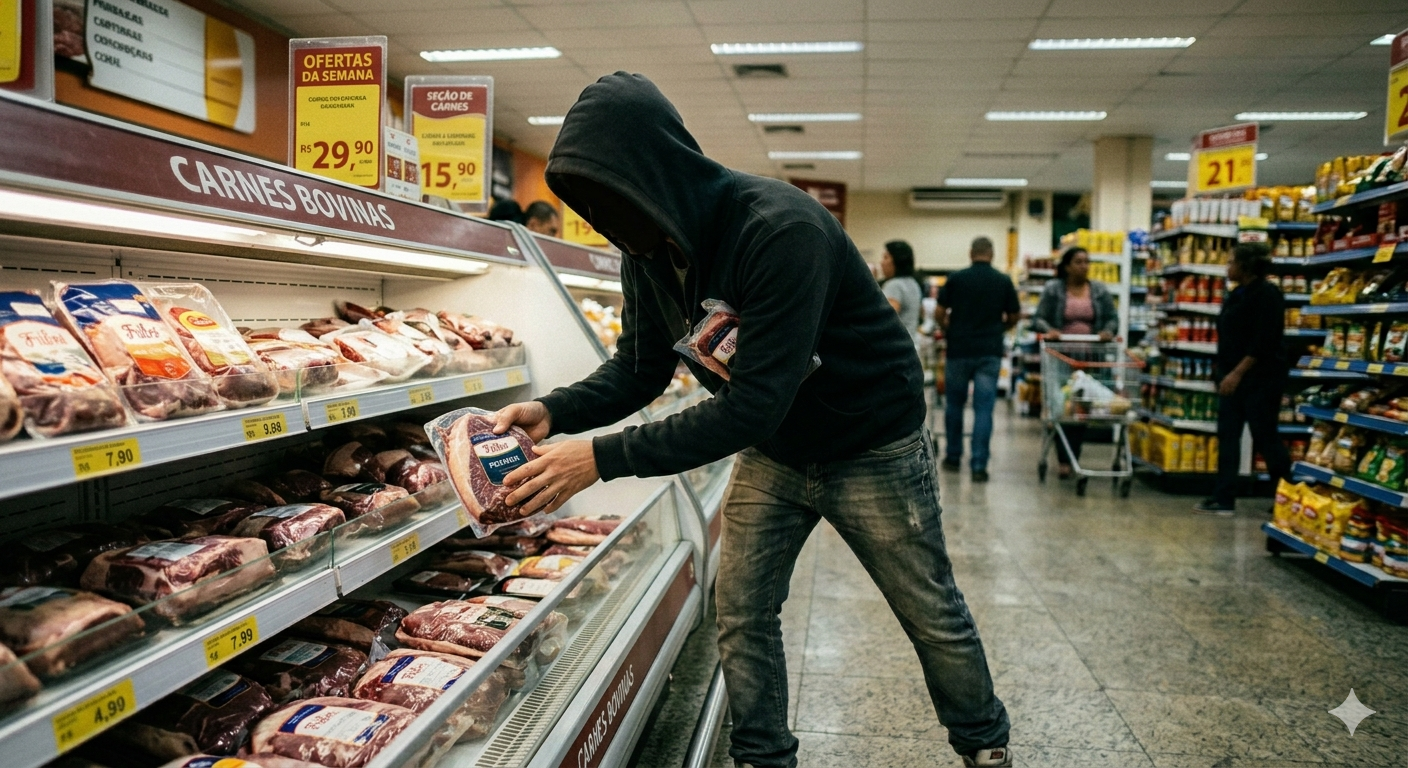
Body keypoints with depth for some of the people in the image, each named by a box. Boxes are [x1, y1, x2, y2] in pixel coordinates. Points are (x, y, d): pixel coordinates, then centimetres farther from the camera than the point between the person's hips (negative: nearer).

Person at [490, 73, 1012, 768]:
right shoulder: (647, 249, -10)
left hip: (871, 445, -6)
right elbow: (640, 367, -2)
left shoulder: (781, 228, -35)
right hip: (770, 452, 6)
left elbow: (757, 400, -38)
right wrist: (555, 412, -21)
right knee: (740, 611, 7)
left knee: (932, 615, 12)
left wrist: (605, 459, -38)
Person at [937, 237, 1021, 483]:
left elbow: (940, 312, -1)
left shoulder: (956, 278, -3)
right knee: (984, 408, 0)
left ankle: (953, 457, 24)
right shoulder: (1004, 281, 1)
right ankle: (979, 465, -4)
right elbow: (1014, 317, 7)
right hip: (990, 351, 0)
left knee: (954, 404, 14)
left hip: (958, 350, 0)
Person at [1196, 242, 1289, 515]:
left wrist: (1237, 373, -23)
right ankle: (1224, 498, 7)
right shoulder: (1237, 294, 14)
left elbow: (1263, 342, -20)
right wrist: (1225, 371, 16)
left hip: (1260, 377, -9)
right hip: (1233, 376, 9)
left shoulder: (1267, 294, -13)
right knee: (1227, 436, 5)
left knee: (1265, 438, -2)